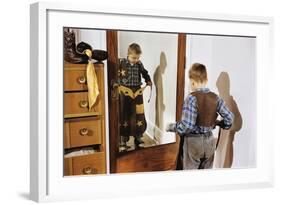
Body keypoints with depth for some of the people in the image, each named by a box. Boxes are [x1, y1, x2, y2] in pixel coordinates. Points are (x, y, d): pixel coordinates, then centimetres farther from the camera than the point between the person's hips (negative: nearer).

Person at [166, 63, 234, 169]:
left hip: (193, 141, -5)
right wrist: (219, 123, 17)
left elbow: (186, 126, -23)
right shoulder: (215, 98, -2)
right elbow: (229, 118, -2)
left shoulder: (192, 98, -18)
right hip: (209, 141, 5)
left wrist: (171, 127, -8)